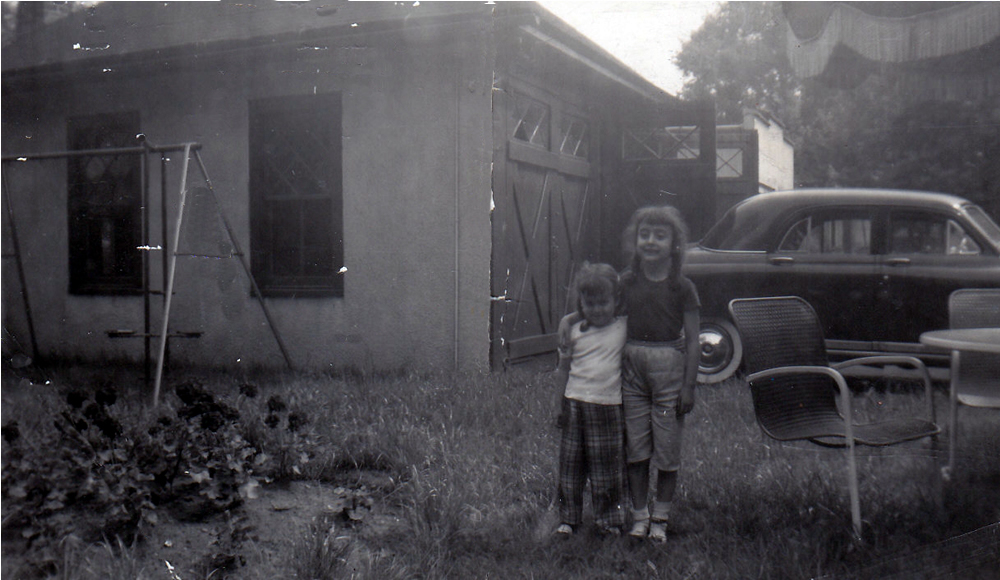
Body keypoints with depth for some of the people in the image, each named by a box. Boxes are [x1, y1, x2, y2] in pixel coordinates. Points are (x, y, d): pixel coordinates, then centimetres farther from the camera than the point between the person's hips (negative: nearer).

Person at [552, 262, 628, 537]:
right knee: (571, 463, 6)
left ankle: (609, 518, 19)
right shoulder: (573, 329, 2)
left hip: (611, 405, -1)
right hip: (576, 403, 1)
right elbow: (563, 369, 6)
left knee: (609, 464, 5)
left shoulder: (624, 327, 1)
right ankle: (568, 518, 18)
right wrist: (562, 404, 1)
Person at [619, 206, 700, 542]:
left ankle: (660, 518, 20)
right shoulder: (626, 283, 5)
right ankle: (639, 515, 21)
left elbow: (692, 340, -3)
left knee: (667, 448, 4)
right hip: (632, 366, 2)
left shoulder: (682, 288, -3)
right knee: (635, 447, 7)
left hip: (669, 366, -2)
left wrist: (688, 385, -7)